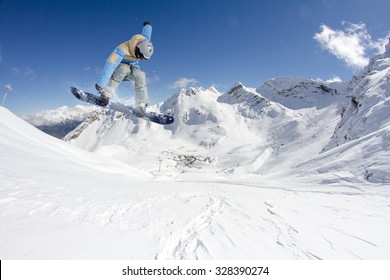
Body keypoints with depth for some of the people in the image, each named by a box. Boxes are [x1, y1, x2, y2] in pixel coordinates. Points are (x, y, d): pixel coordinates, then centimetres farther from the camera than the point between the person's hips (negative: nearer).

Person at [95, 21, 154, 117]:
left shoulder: (144, 42, -21)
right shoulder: (122, 50, -39)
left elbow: (146, 30, 1)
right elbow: (110, 65, -46)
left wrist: (147, 25, 26)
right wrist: (100, 84, -52)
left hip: (132, 67, 5)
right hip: (118, 67, -4)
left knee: (140, 75, -28)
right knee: (124, 69, -39)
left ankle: (141, 106, -27)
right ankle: (106, 95, -38)